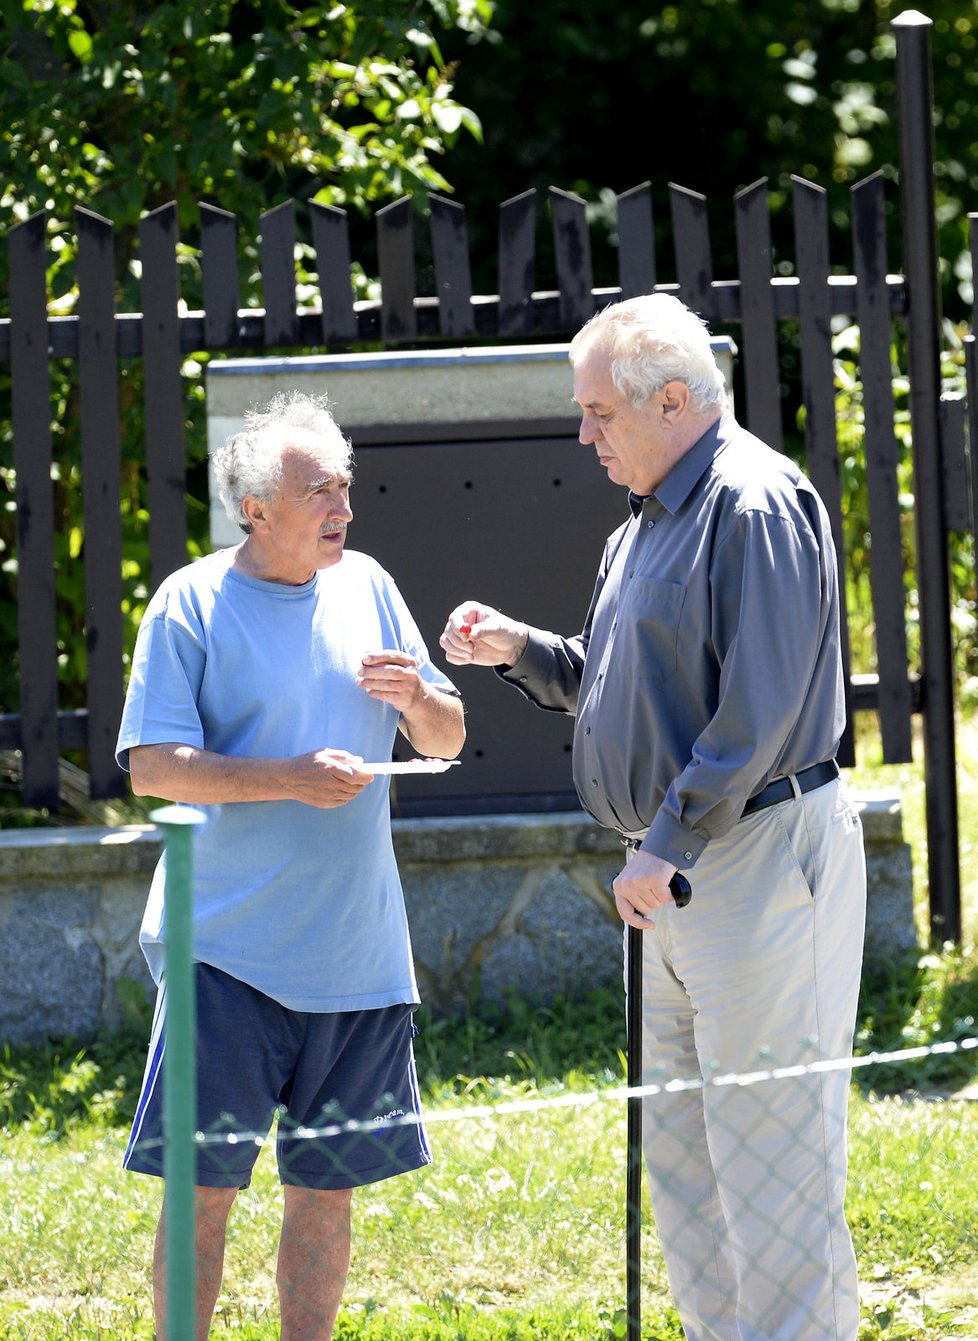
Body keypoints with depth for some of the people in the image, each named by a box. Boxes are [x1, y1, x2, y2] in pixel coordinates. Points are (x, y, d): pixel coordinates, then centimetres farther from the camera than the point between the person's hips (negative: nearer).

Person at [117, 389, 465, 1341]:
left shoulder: (365, 587, 10)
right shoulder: (192, 604, -5)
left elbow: (447, 741, 15)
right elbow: (152, 765, -12)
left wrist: (418, 699, -7)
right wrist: (292, 779, -20)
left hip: (357, 955, 5)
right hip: (230, 948, -5)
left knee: (327, 1188, 9)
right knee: (204, 1189, -5)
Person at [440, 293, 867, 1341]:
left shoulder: (754, 506, -15)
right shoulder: (648, 524, 17)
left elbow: (759, 712, -21)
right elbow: (612, 683, 26)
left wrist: (665, 849, -20)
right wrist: (518, 650, 9)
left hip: (763, 856, -10)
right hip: (685, 871, 10)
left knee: (771, 1153, -9)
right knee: (680, 1155, 14)